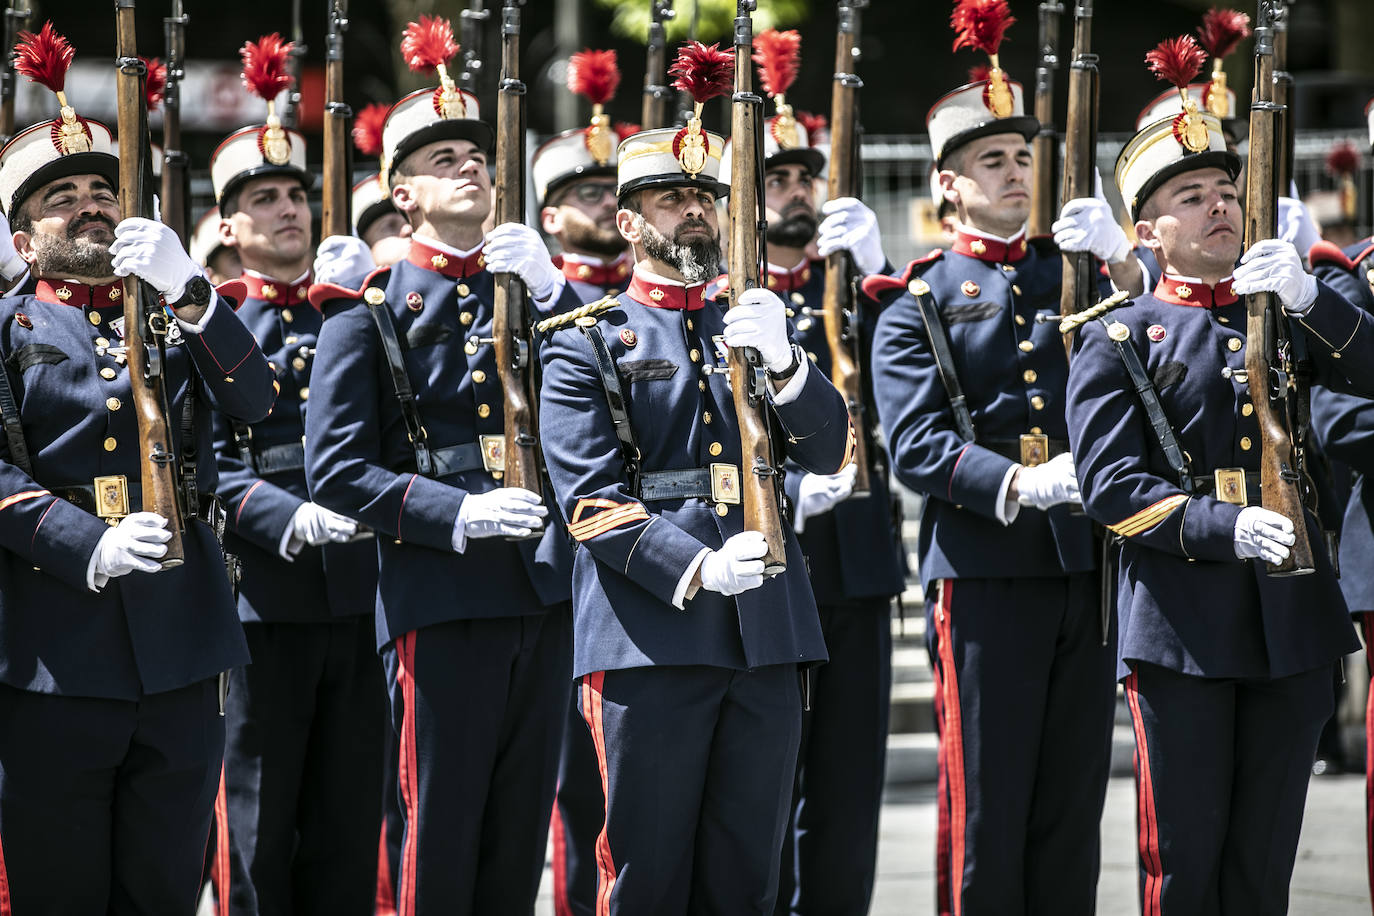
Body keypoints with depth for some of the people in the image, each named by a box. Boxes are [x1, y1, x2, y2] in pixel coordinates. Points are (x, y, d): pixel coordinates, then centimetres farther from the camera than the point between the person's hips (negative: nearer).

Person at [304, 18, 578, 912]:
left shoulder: (527, 286, 15)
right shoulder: (369, 310, 1)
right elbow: (335, 469, -6)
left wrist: (550, 290, -7)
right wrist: (457, 514, -18)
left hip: (543, 594, 5)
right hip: (441, 597, -5)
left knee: (521, 833, 9)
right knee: (443, 837, -2)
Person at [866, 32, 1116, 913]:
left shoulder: (1077, 272, 16)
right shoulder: (919, 302, 2)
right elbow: (916, 444, -9)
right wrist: (1018, 485, -25)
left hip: (1086, 567, 4)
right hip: (985, 570, -4)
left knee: (1074, 799, 7)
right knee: (987, 807, -2)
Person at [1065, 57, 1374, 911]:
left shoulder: (1293, 316, 15)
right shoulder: (1119, 338, 2)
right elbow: (1112, 488, -7)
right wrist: (1228, 528, -20)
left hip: (1292, 617, 4)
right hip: (1182, 626, -4)